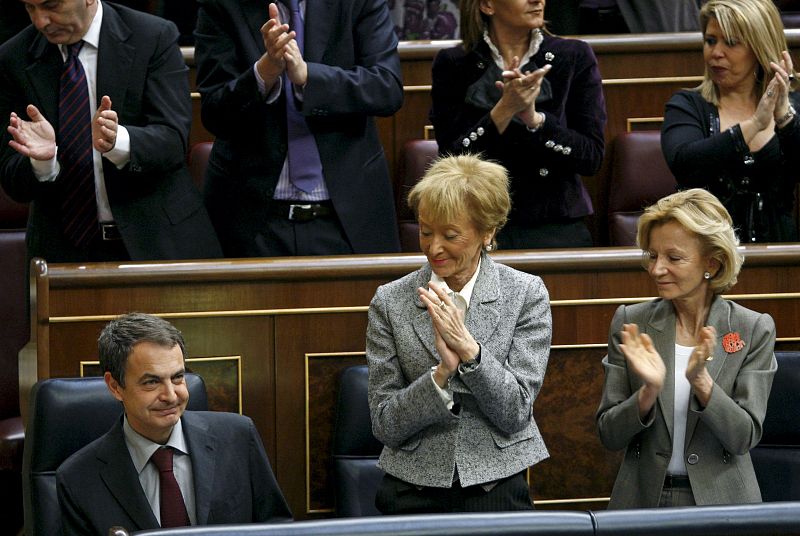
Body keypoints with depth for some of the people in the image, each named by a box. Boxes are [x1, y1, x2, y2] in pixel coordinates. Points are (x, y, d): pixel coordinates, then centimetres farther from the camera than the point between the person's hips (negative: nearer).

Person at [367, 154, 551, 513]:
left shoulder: (526, 295, 1)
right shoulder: (390, 303, 2)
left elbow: (515, 413, -4)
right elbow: (384, 426, -1)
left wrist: (469, 348, -17)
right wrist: (442, 373, -15)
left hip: (498, 492, 0)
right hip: (413, 494, 1)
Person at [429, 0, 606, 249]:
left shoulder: (574, 57, 4)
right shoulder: (453, 64, 2)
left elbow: (592, 158, -1)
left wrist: (534, 118, -16)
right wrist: (504, 110, -18)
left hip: (556, 227, 1)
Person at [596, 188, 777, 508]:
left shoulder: (754, 330, -1)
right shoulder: (629, 323, 3)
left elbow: (744, 438, -6)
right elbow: (610, 437, 0)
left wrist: (700, 380, -19)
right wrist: (649, 391, -16)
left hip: (720, 503, -1)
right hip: (641, 501, 1)